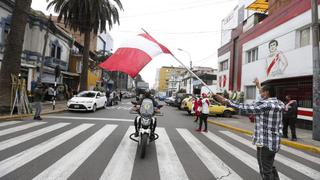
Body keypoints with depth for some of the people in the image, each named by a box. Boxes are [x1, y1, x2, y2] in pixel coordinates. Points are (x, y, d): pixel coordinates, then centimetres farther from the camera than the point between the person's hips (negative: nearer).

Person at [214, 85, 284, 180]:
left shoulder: (264, 104, -21)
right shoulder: (279, 103, 3)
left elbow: (245, 107, -20)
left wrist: (226, 101, -15)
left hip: (265, 143, -9)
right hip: (274, 142, 9)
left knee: (266, 172, 7)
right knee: (270, 167, 26)